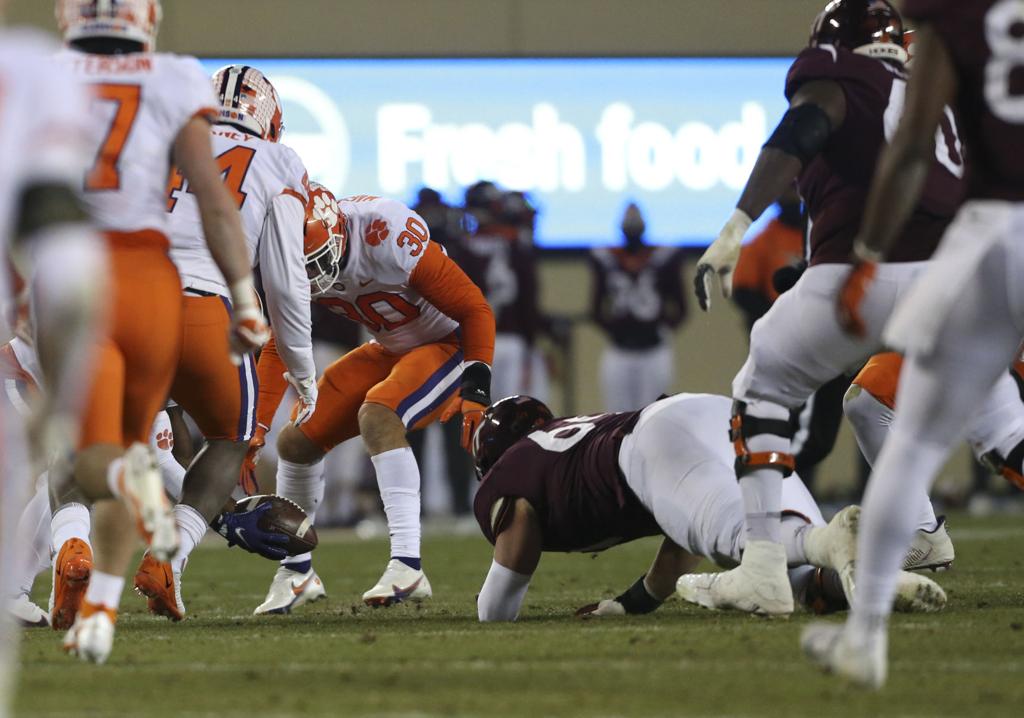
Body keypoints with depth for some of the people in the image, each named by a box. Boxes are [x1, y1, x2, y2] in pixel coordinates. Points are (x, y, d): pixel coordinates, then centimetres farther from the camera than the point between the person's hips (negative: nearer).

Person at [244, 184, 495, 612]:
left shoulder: (387, 235, -34)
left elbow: (474, 310, -25)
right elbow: (278, 349, -1)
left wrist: (475, 394, -29)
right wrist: (254, 429, -6)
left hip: (451, 342, -7)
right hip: (391, 349, 7)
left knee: (377, 416, -33)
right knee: (296, 440, 1)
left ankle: (407, 565, -33)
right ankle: (297, 572, 22)